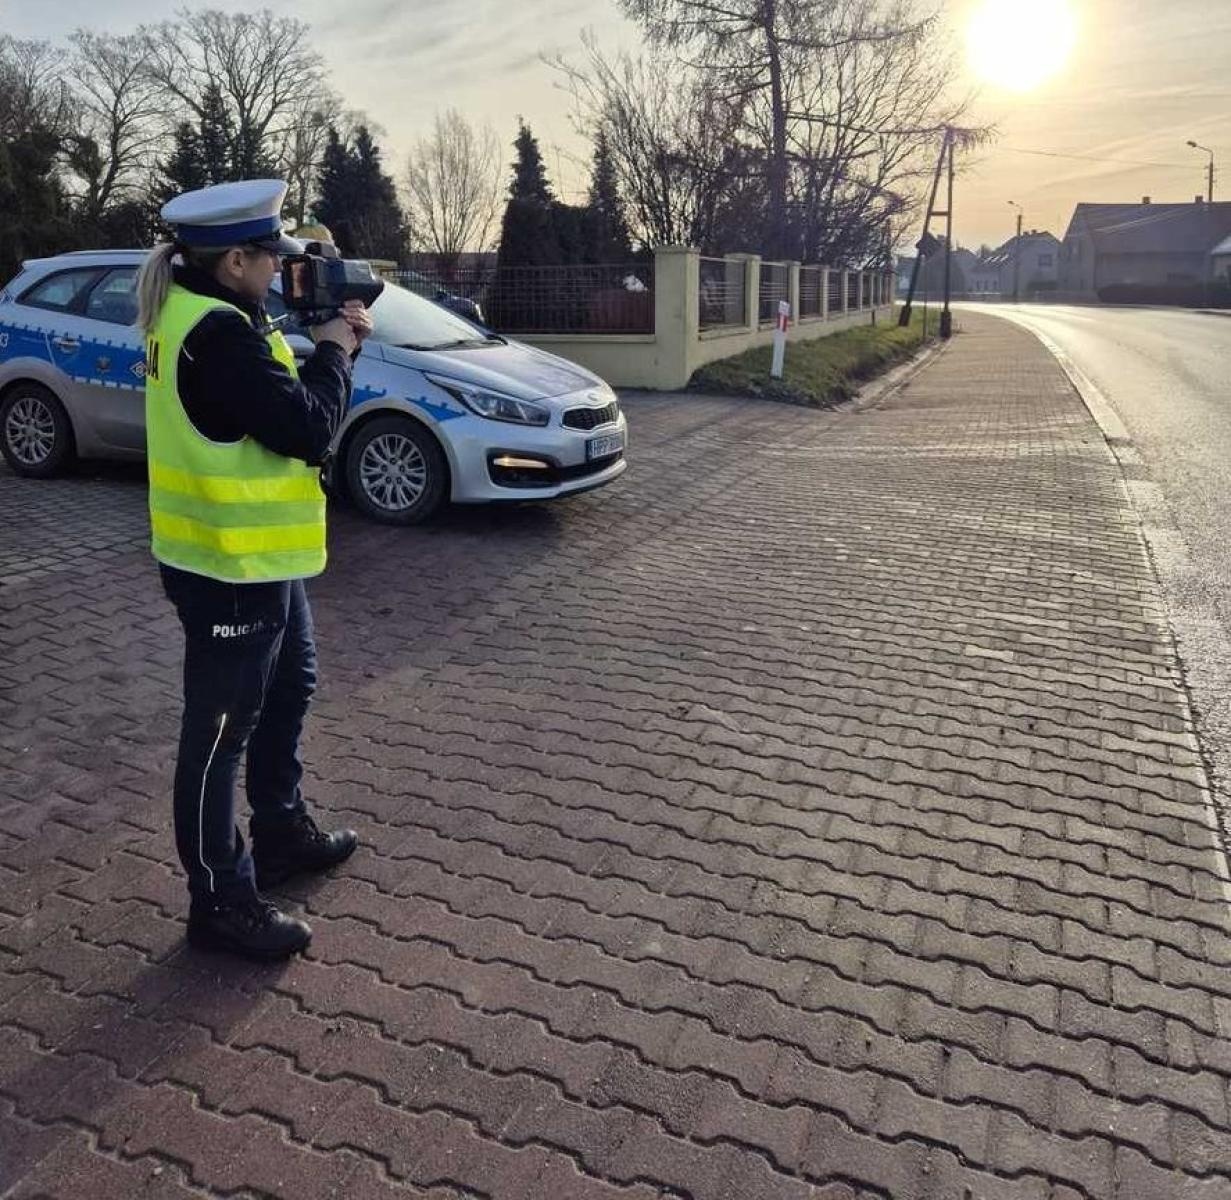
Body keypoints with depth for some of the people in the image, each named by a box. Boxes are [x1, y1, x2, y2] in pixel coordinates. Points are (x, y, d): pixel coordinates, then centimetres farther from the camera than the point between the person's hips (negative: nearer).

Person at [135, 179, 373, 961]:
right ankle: (222, 902, 15)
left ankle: (282, 832, 41)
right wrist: (333, 350, -10)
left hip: (256, 556, 11)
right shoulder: (219, 333, -23)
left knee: (288, 691, 24)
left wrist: (335, 347, 5)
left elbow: (280, 403, 15)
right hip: (229, 566, -11)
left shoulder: (203, 317, 10)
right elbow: (309, 428, -23)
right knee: (222, 731, 0)